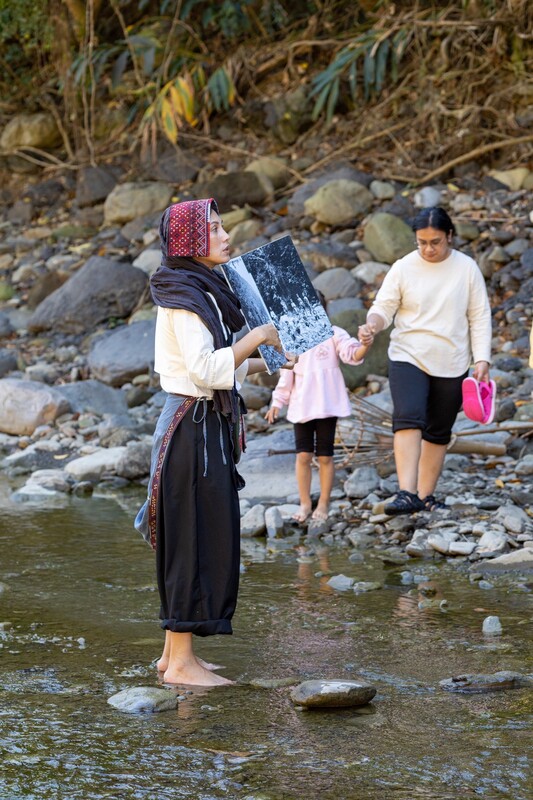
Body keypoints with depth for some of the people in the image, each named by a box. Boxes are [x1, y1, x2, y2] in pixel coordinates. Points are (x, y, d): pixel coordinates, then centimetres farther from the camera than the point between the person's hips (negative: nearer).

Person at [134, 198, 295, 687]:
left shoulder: (199, 290, 15)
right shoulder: (185, 296, -15)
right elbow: (205, 369, -24)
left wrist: (264, 363, 14)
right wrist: (258, 335, -17)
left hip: (204, 426, 10)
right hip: (194, 427, -10)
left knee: (195, 540, 13)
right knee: (197, 540, -7)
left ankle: (175, 652, 19)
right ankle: (182, 661, -3)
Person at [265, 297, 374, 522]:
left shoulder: (334, 334, -3)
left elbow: (352, 354, -17)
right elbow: (286, 375, 13)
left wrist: (364, 346, -39)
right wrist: (277, 403, 11)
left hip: (327, 405, -3)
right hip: (301, 406, 3)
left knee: (325, 456, 4)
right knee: (303, 455, 0)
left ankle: (323, 503, 14)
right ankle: (305, 503, 10)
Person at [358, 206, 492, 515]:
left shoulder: (467, 268, 1)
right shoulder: (403, 268, -1)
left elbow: (479, 317, 3)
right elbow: (384, 307, -1)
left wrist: (482, 359, -4)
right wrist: (373, 324, -24)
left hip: (451, 364, 2)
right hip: (409, 359, -2)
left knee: (439, 432, 8)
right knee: (408, 420, -20)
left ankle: (426, 495, 17)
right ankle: (407, 493, -27)